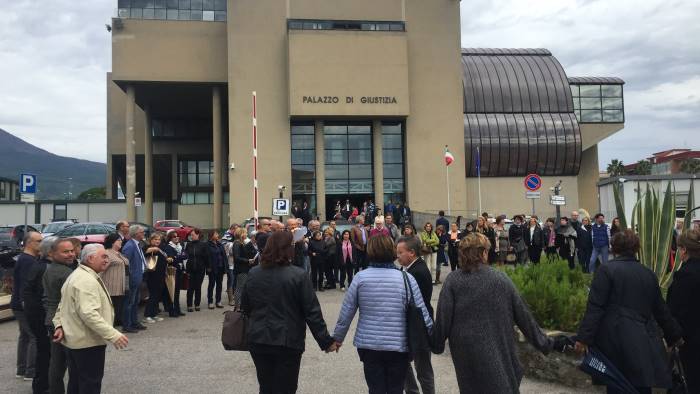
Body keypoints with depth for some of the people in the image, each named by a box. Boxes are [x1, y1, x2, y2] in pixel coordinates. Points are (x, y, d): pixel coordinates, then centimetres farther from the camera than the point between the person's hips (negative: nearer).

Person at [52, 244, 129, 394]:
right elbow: (89, 314, -32)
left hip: (73, 340, 11)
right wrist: (113, 335, -33)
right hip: (88, 342, -11)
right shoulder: (87, 280, -23)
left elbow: (62, 307, 19)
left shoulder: (77, 275, 14)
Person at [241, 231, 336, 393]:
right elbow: (312, 312, -13)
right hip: (288, 342, -4)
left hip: (257, 340, 4)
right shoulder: (299, 276, -13)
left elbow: (245, 308, 9)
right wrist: (326, 341, -6)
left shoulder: (253, 274, -1)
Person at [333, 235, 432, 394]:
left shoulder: (360, 278, -7)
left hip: (368, 345, 1)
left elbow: (346, 312, -1)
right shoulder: (406, 279, -9)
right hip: (399, 346, 0)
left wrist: (338, 338, 13)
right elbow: (422, 313, -6)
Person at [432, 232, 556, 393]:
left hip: (466, 352, 0)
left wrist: (437, 344, 6)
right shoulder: (501, 278, -5)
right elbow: (523, 315, -1)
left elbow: (443, 318, -9)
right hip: (499, 350, 0)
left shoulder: (453, 280, -8)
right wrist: (542, 342, 9)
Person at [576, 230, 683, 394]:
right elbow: (660, 310, 19)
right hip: (645, 344, 4)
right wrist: (674, 335, 32)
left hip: (616, 340, -4)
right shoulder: (648, 274, 10)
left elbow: (595, 307, -12)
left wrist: (584, 337, -13)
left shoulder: (607, 270, -5)